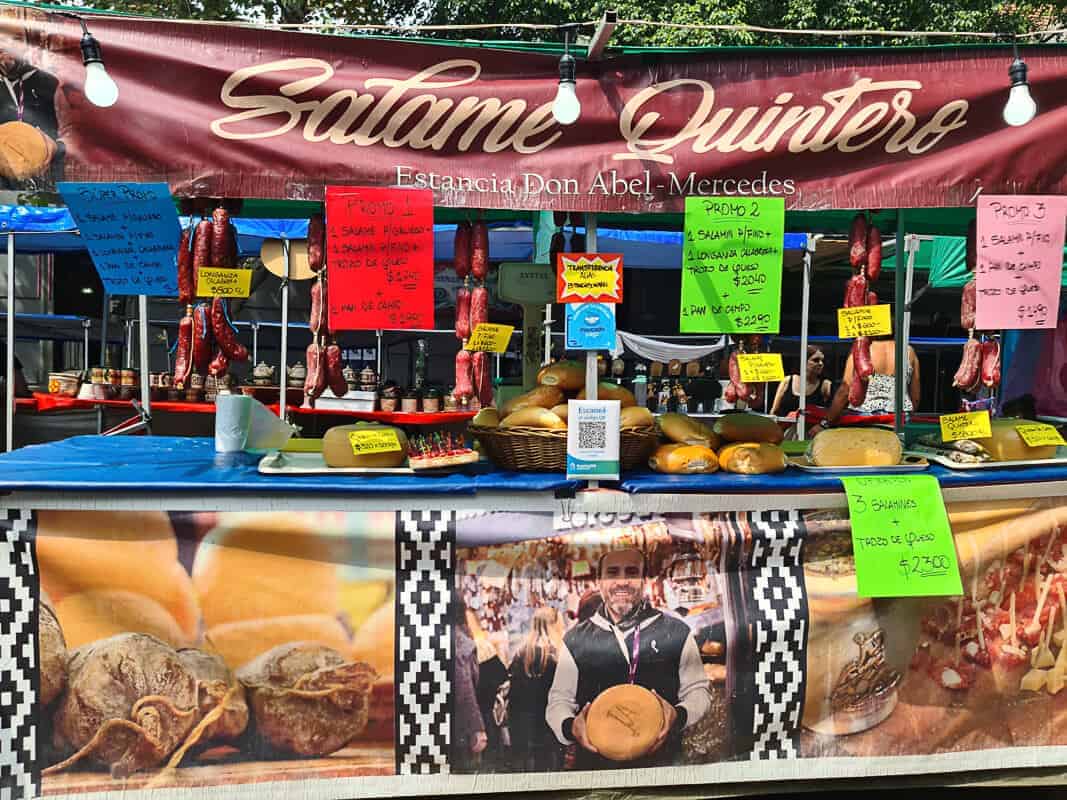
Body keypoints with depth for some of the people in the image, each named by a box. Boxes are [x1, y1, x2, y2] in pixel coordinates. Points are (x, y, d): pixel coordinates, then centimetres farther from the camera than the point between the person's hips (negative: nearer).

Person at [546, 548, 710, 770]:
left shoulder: (676, 633, 5)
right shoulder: (576, 640, 6)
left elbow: (698, 691, 10)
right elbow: (559, 700, 10)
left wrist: (679, 716, -11)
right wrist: (569, 726, -11)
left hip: (662, 760, -2)